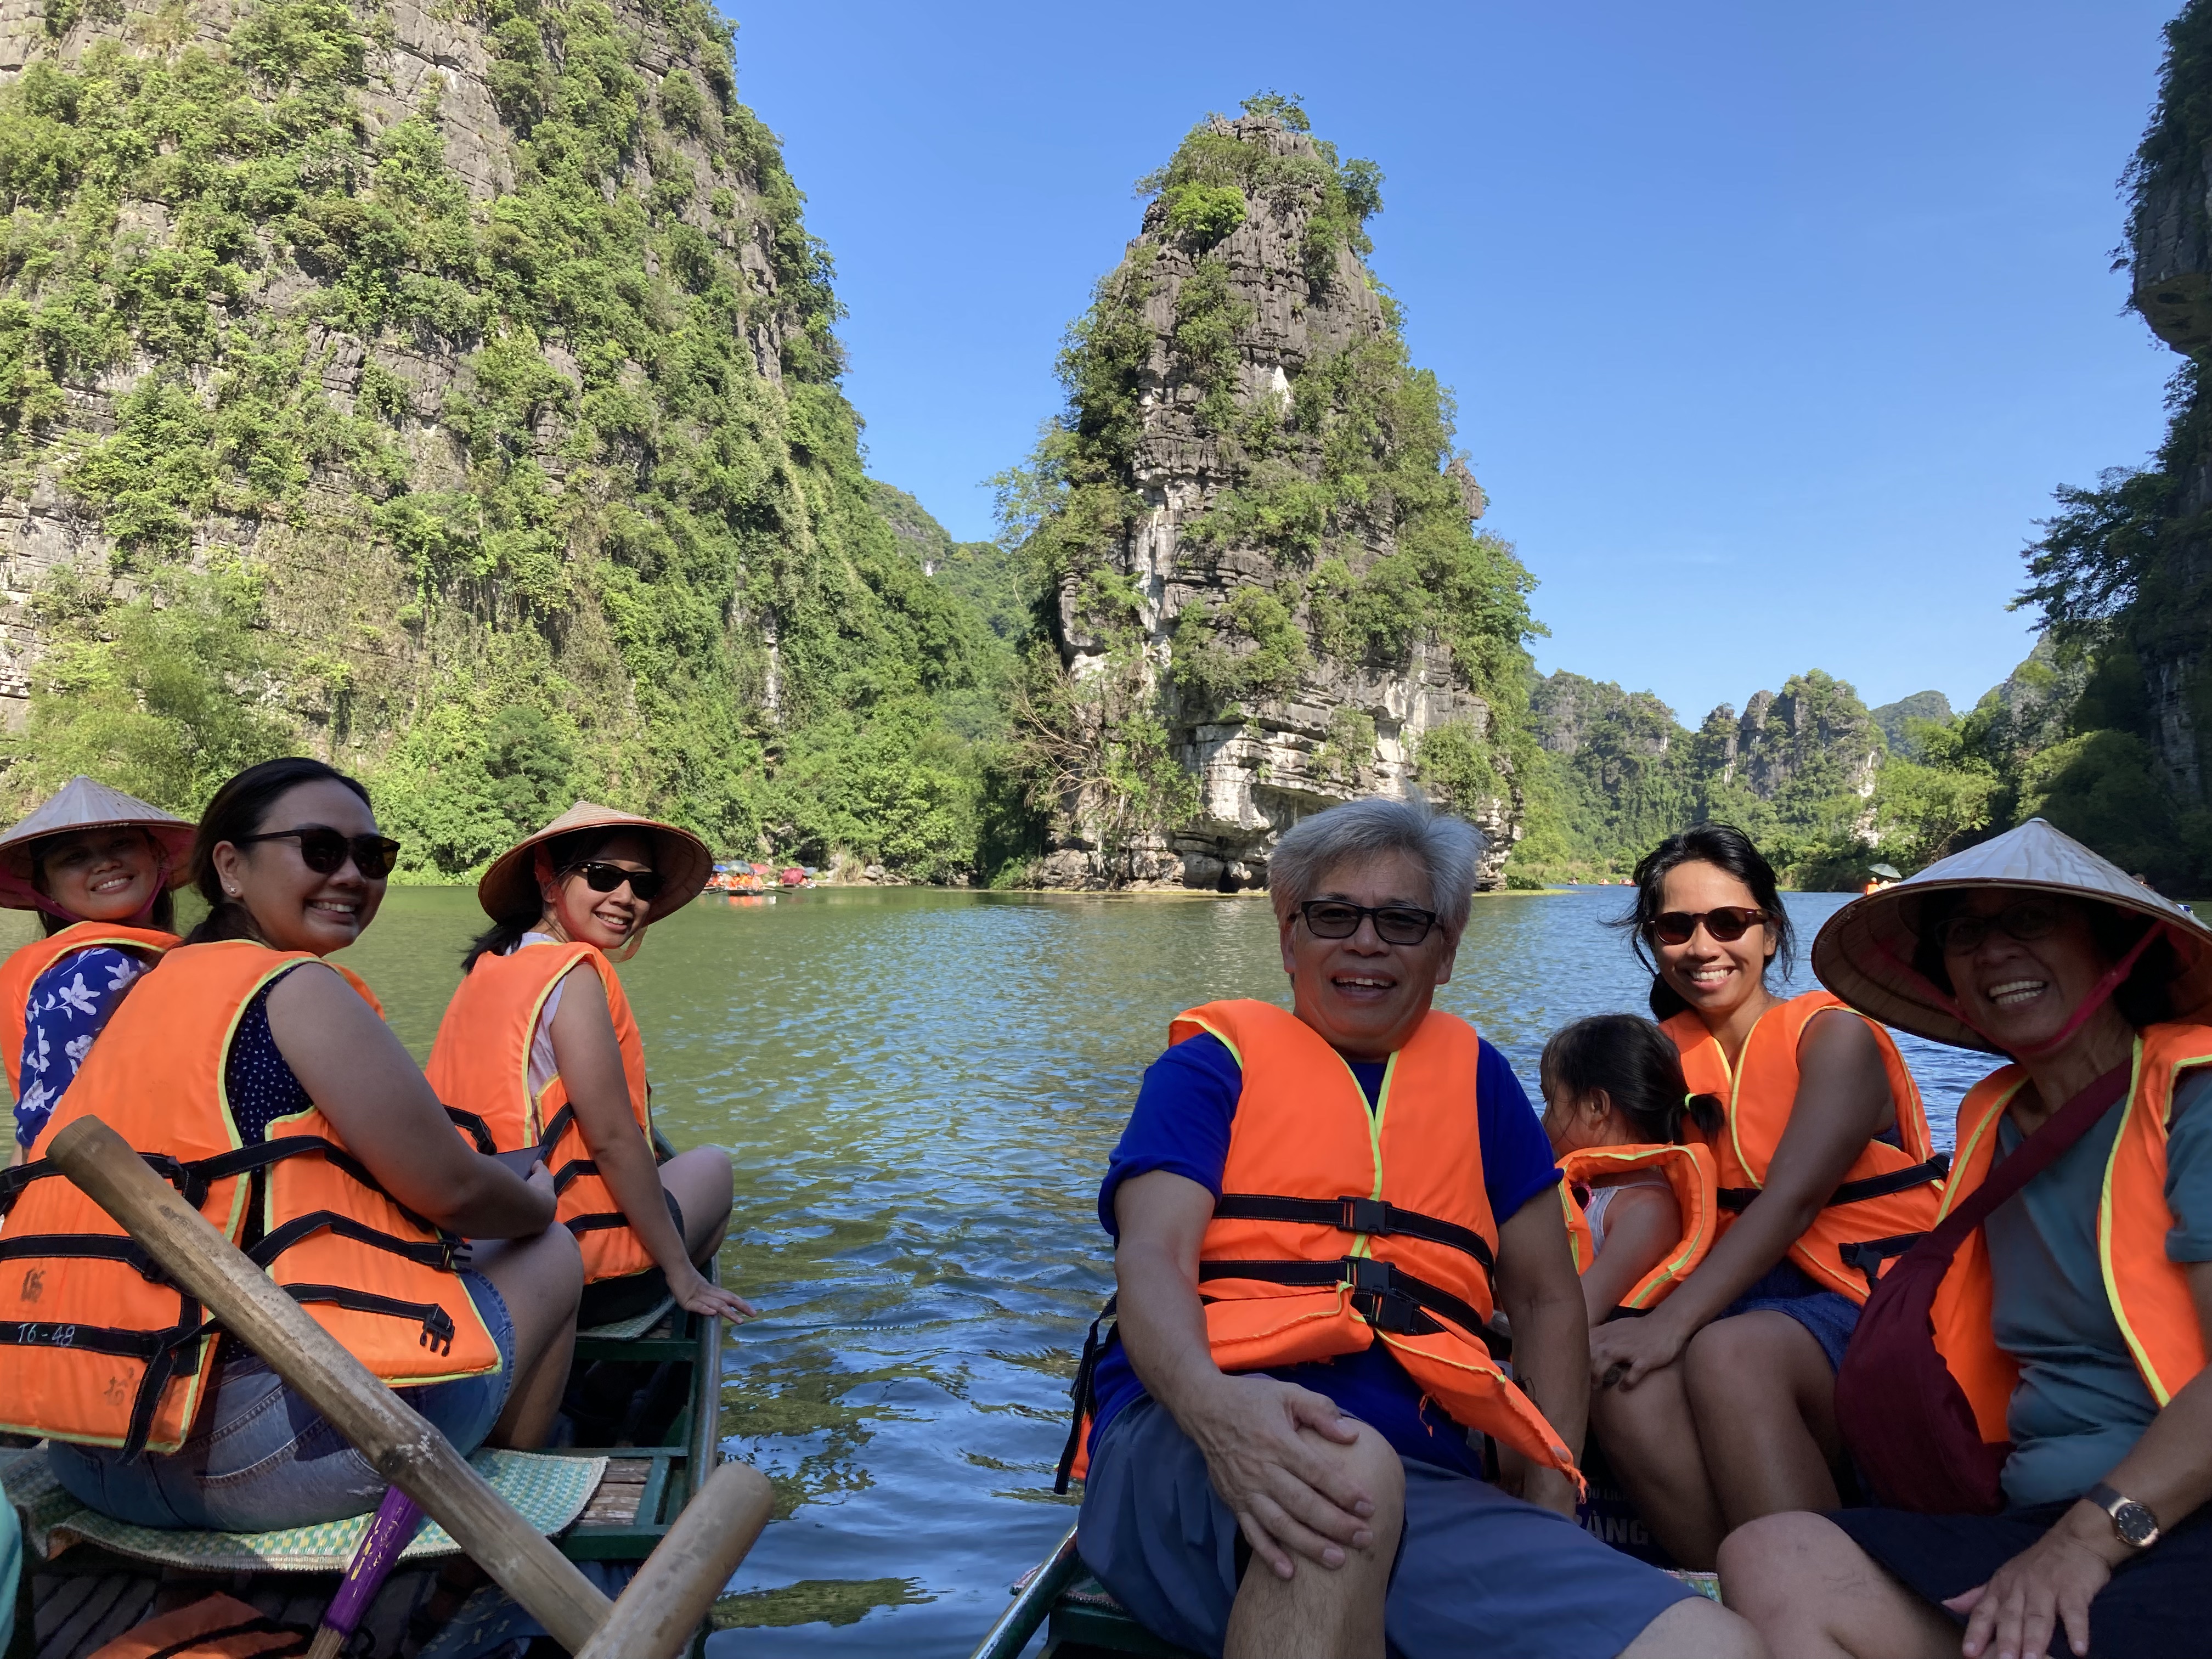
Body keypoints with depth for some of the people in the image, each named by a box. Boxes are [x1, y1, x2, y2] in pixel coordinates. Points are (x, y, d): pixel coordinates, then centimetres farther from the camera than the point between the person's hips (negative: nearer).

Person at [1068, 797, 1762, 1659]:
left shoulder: (1474, 1078, 21)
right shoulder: (1214, 1064, 10)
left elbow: (1547, 1301, 24)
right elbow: (1152, 1259, -4)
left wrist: (1551, 1509, 10)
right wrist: (1216, 1408, -26)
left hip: (1430, 1482, 3)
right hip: (1185, 1457, -3)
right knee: (1345, 1466, -38)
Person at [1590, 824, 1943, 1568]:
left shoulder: (1833, 1034, -5)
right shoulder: (1669, 1051, 11)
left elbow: (1793, 1199, -20)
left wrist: (1672, 1322, -31)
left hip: (1873, 1301, -4)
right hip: (1755, 1296, 4)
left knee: (1729, 1355, -35)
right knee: (1621, 1373, -27)